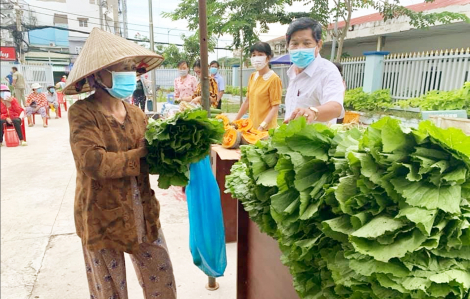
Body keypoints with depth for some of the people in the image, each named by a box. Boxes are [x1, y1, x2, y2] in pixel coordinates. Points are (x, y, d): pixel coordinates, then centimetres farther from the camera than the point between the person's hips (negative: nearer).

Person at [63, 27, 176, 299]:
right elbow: (93, 162, -26)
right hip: (103, 217, -4)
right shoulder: (82, 113, -13)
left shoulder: (136, 113, 3)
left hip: (143, 213, 5)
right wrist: (140, 154, -18)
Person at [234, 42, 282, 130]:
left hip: (267, 129, -6)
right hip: (252, 126, 6)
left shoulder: (274, 79, -12)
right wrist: (235, 121, 13)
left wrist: (262, 127, -22)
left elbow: (275, 107, -14)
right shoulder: (253, 76, 7)